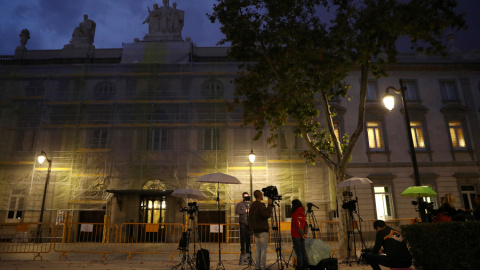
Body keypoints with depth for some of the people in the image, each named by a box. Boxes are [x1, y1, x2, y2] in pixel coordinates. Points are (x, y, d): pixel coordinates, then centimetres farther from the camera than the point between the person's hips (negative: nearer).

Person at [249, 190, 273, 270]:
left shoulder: (252, 205, 12)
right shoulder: (260, 205, -15)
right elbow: (267, 214, -19)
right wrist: (270, 205, -12)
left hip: (255, 230, 8)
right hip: (262, 231, -8)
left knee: (258, 249, 11)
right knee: (263, 250, -2)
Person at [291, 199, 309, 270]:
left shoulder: (295, 214, -12)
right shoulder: (303, 214, 9)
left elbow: (297, 225, -17)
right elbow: (306, 224, 4)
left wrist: (302, 234, -11)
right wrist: (305, 233, -4)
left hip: (296, 235, -7)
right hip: (301, 236, 7)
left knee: (298, 251, -2)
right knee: (303, 250, 12)